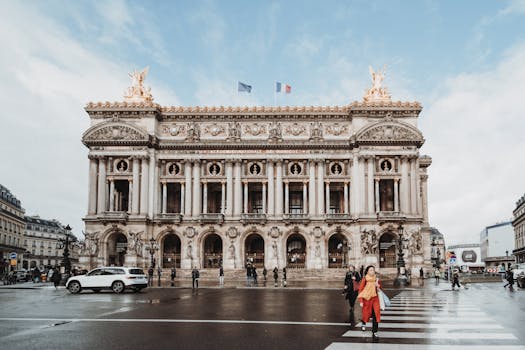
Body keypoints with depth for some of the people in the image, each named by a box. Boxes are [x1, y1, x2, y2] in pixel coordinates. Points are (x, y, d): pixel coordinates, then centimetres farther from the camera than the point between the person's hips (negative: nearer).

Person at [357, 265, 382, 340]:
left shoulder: (376, 279, 2)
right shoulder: (364, 279, -10)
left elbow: (380, 288, 18)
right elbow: (360, 290, -8)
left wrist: (378, 286, -6)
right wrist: (361, 301, -12)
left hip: (375, 298, 2)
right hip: (367, 299, -2)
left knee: (376, 315, -8)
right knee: (366, 314, 10)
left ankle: (374, 333, -3)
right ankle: (363, 323, 45)